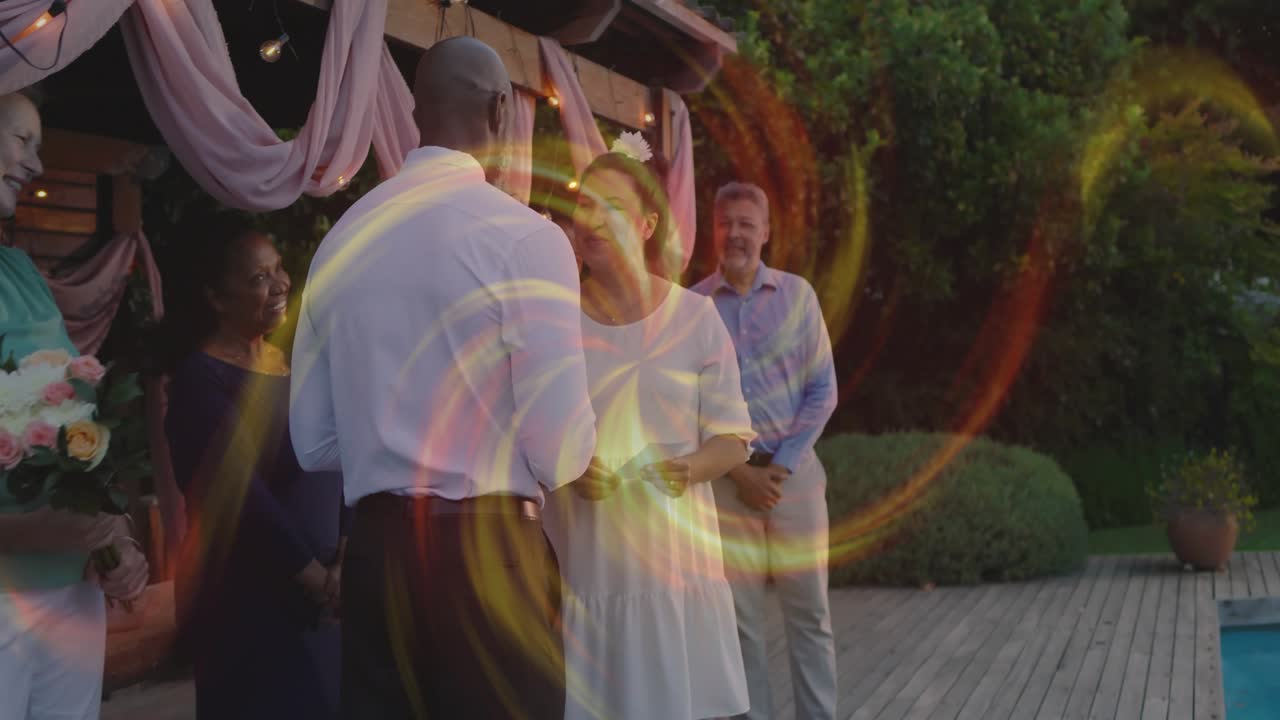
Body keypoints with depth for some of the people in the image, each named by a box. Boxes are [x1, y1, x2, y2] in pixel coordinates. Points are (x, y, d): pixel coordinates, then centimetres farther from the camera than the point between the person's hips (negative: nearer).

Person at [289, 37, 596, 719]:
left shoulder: (344, 238, 7)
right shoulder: (525, 236, -10)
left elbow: (313, 441, 12)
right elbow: (561, 452, -12)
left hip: (375, 547, 6)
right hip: (490, 550, -6)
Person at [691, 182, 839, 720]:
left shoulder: (797, 295, 3)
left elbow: (823, 390, 2)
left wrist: (782, 466, -7)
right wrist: (739, 471, -8)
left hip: (794, 470, 1)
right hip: (727, 476, -1)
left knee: (809, 613, 4)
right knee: (741, 619, 4)